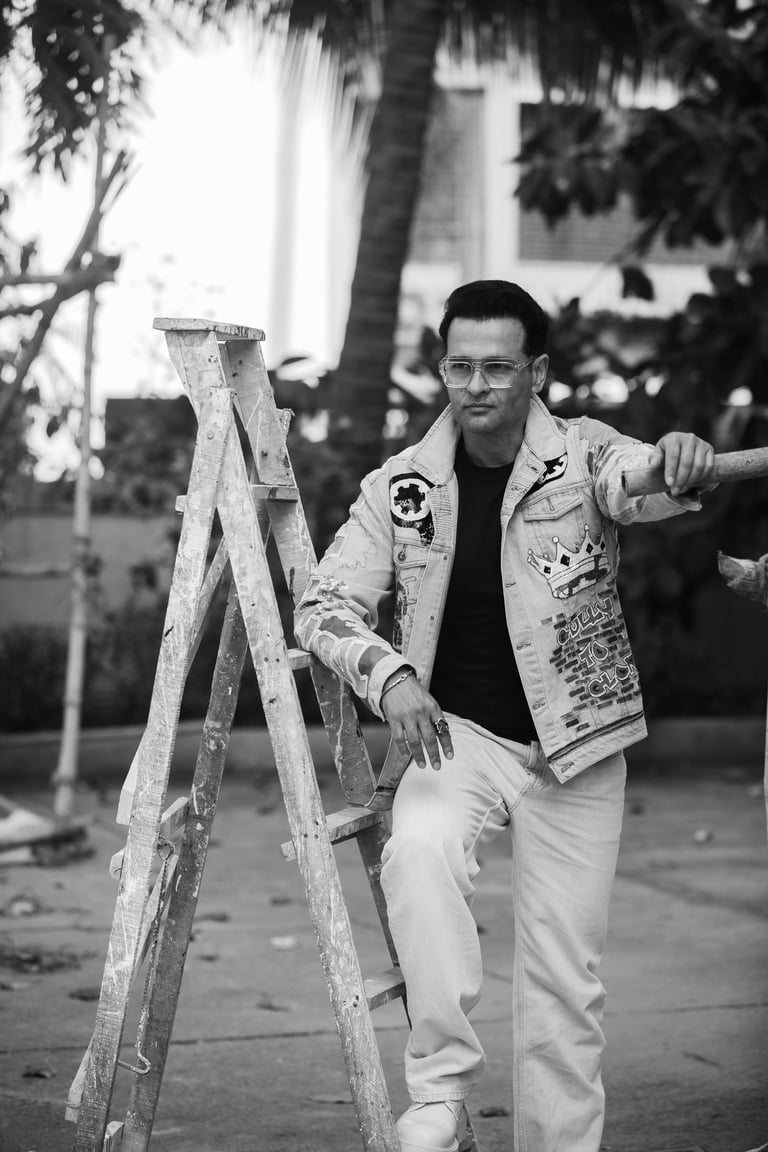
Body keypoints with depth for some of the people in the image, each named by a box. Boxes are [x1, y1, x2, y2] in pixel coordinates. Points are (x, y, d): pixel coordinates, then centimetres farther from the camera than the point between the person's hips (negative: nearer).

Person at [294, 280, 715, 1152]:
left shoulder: (582, 455, -9)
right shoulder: (402, 486, -4)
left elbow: (640, 486, -30)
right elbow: (324, 604, -3)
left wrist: (680, 465, -54)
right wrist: (389, 674, -23)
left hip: (574, 750, 0)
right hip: (455, 733, 0)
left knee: (564, 977, 4)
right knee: (419, 849, -32)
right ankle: (441, 1079, -23)